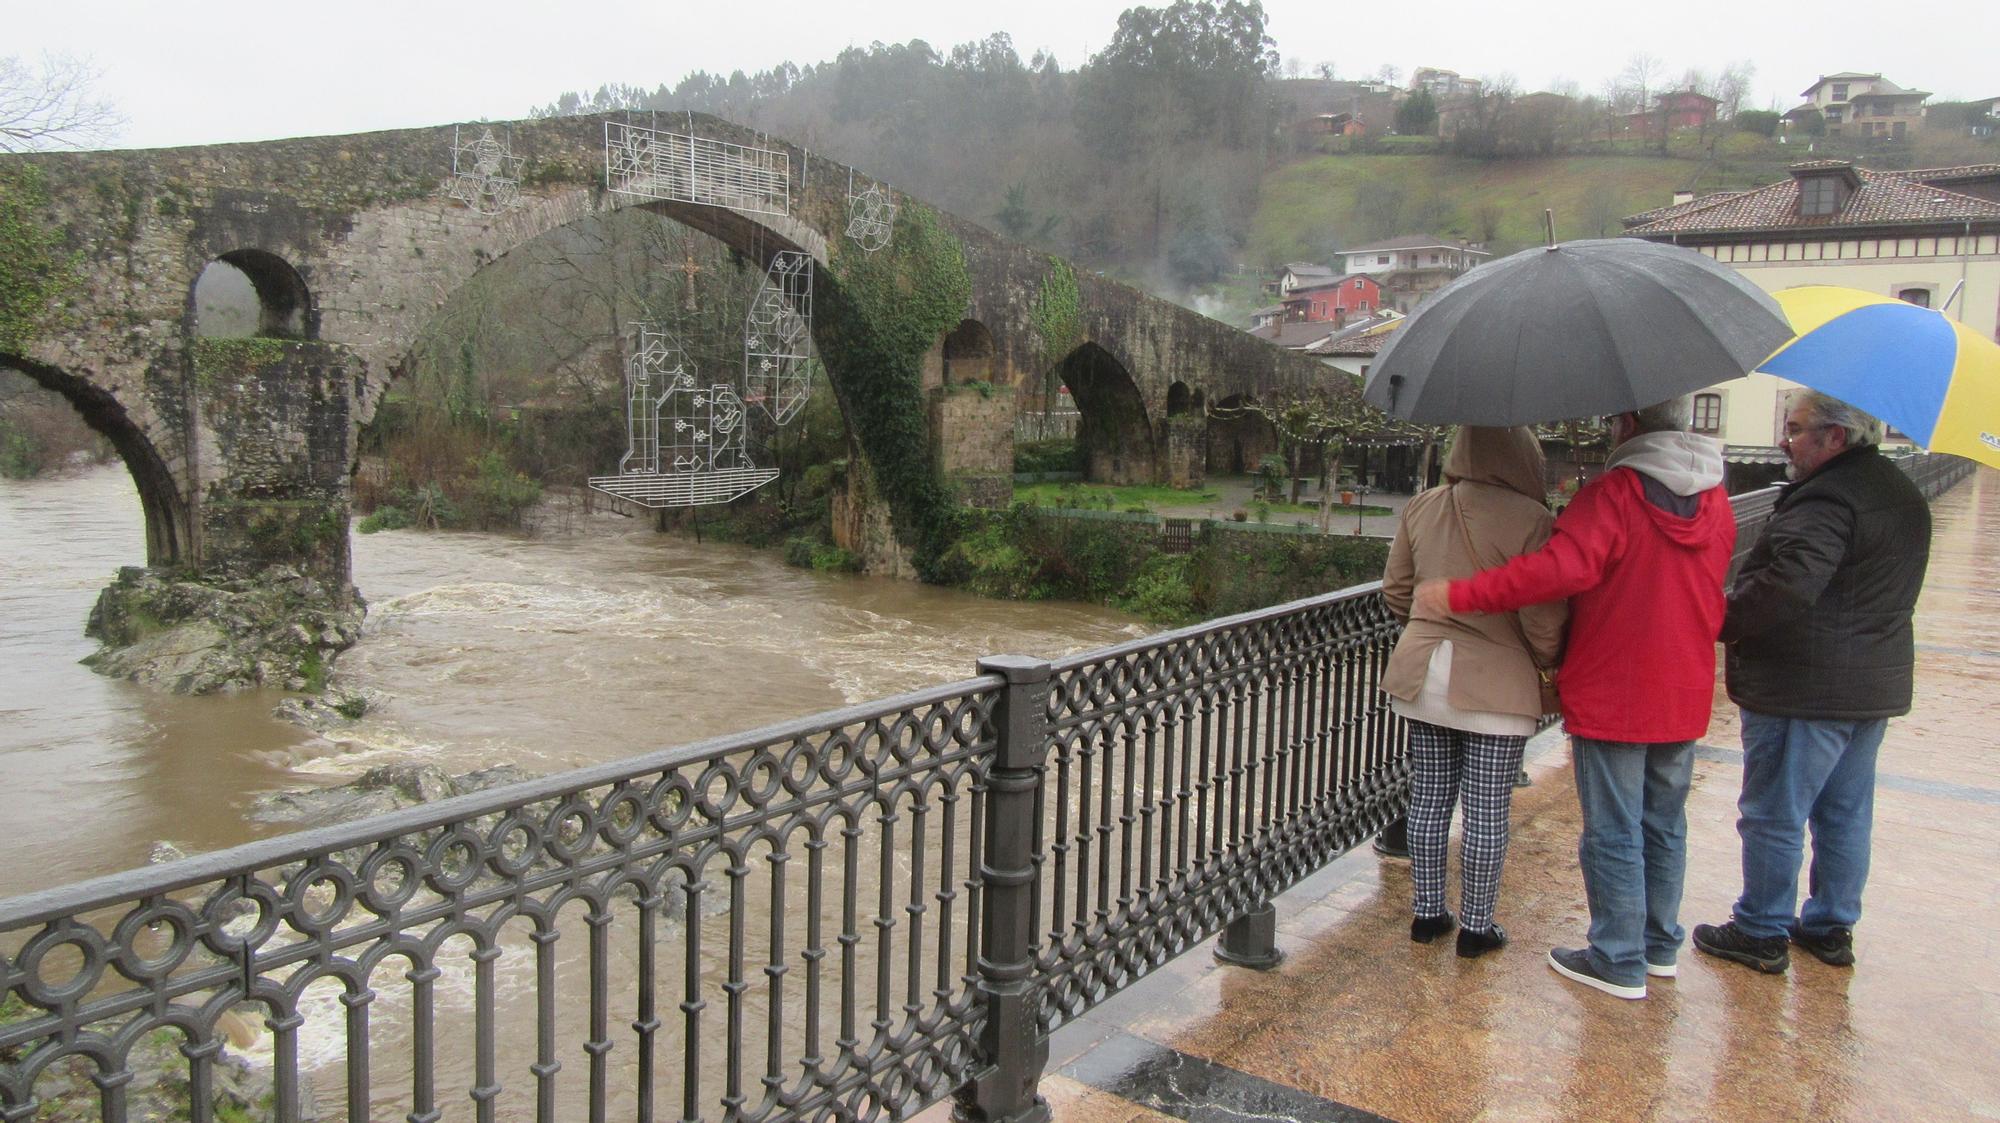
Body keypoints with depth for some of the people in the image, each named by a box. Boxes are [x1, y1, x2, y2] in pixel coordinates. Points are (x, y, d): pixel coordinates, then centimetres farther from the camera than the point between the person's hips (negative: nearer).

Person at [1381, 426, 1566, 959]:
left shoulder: (1421, 508, 1)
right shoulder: (1528, 519, -15)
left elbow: (1395, 590, 10)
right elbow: (1542, 617, -13)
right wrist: (1551, 662, 6)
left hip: (1423, 673, 5)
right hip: (1496, 683, -5)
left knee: (1428, 800, 15)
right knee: (1487, 813, 7)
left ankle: (1427, 912, 25)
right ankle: (1476, 926, 18)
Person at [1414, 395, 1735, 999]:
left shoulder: (1612, 494, -19)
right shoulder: (1717, 501, 5)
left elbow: (1560, 569, -32)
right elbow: (1704, 593, 13)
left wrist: (1459, 595, -27)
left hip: (1612, 697, -7)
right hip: (1684, 698, 7)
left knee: (1613, 833, 4)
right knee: (1665, 825, 19)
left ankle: (1619, 961, 13)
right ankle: (1661, 946, 31)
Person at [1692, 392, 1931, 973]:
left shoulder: (1825, 500, -21)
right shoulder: (1905, 496, 12)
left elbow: (1786, 587, -32)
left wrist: (1721, 623, -18)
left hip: (1805, 690, -10)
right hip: (1876, 685, 10)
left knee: (1774, 815, 3)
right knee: (1846, 815, 18)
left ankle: (1761, 933, 13)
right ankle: (1832, 926, 30)